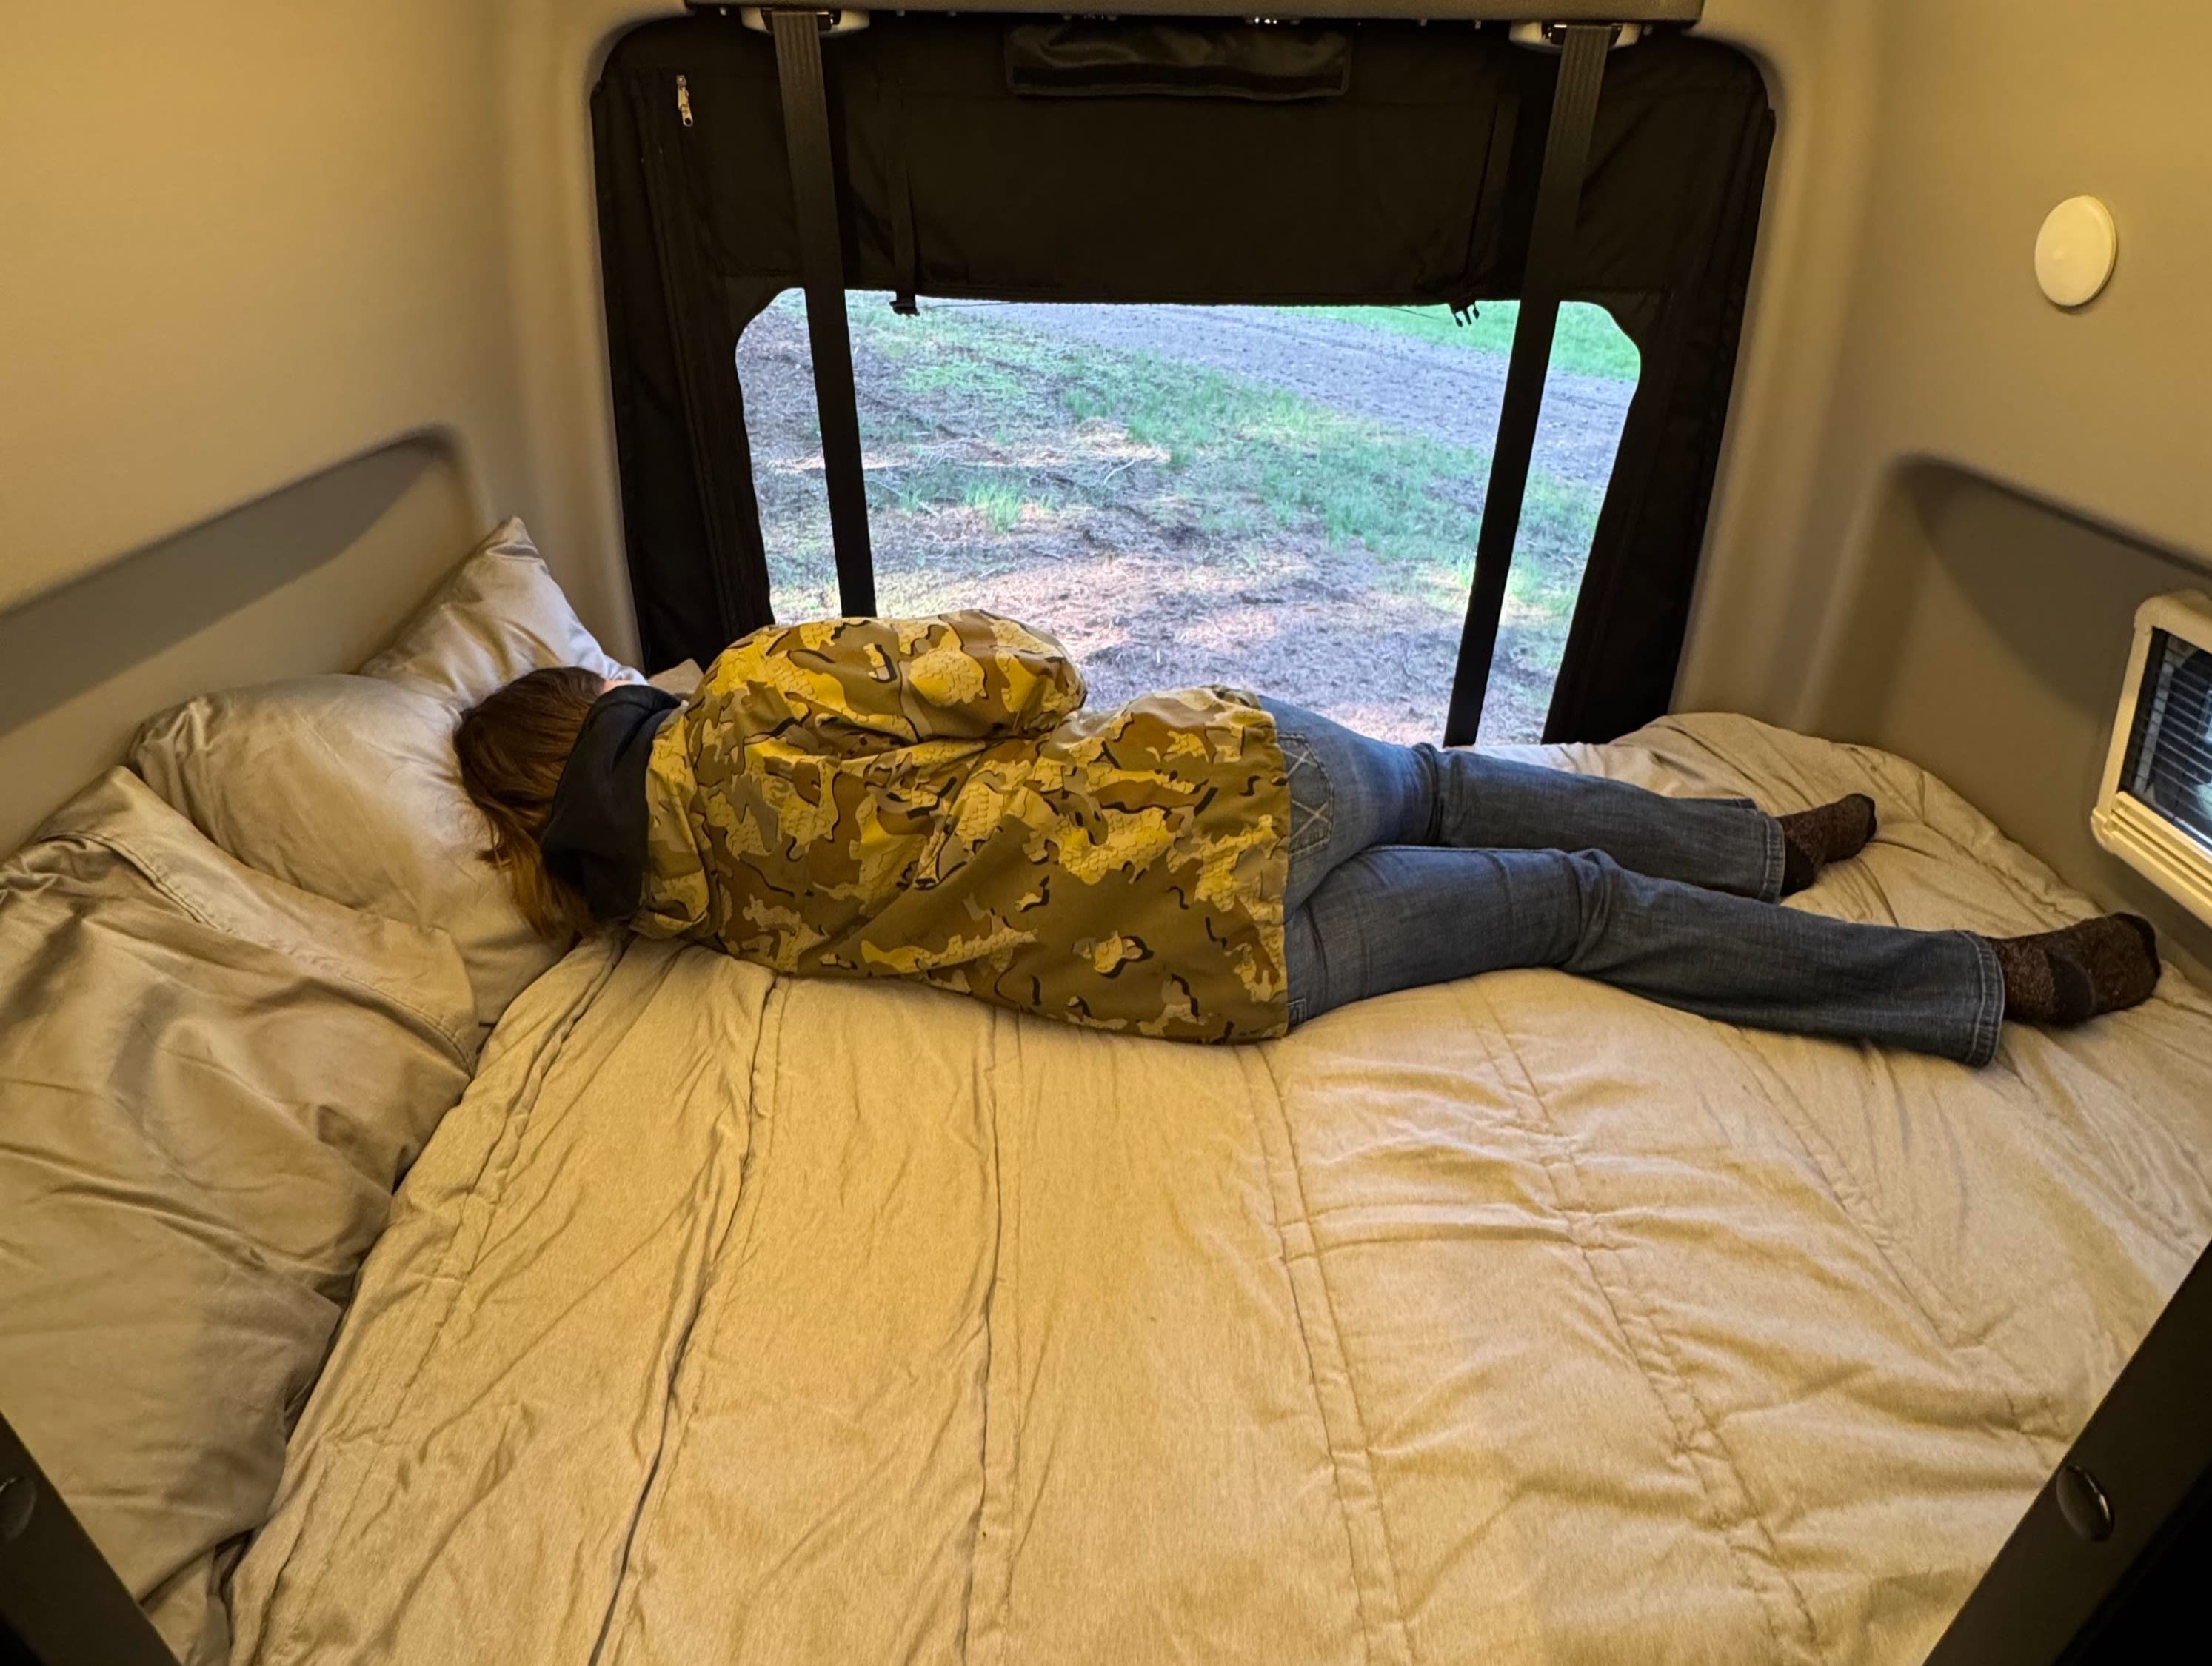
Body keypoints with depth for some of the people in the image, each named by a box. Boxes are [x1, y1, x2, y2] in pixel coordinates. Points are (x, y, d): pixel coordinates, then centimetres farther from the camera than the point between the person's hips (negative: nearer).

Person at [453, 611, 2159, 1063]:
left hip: (1201, 985, 5)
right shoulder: (751, 700, -10)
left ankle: (1767, 842, 46)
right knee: (1587, 903, 12)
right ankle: (2009, 977, 29)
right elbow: (1021, 667, -10)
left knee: (1444, 793, 26)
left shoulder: (699, 913, 5)